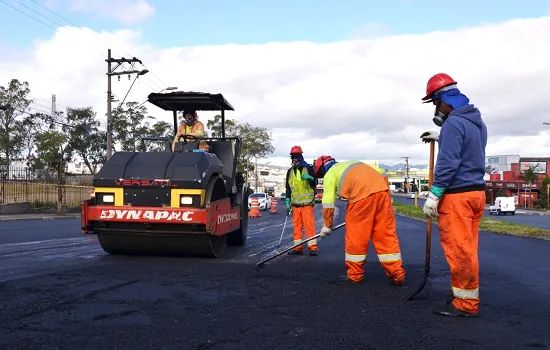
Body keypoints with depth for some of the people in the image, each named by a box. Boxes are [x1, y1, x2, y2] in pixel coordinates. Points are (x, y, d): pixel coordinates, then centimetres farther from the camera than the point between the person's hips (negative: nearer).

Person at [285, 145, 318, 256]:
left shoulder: (308, 168, 3)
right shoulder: (290, 171, 15)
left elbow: (314, 182, -3)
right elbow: (288, 187, 18)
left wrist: (309, 178, -24)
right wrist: (287, 201, 10)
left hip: (307, 202, -4)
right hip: (295, 203, 4)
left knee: (309, 224, -7)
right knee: (296, 225, 5)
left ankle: (313, 247, -2)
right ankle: (298, 247, 11)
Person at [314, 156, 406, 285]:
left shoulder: (329, 174, 16)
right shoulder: (351, 163, 34)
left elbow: (328, 203, 9)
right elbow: (382, 173, 27)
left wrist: (327, 225, 21)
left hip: (362, 195, -6)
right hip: (382, 190, 6)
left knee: (356, 236, 8)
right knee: (387, 234, 10)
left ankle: (354, 275, 18)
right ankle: (397, 274, 11)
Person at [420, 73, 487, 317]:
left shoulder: (453, 123, -14)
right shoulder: (477, 121, 15)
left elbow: (448, 164, -20)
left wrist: (434, 194, -18)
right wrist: (440, 139, 29)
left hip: (457, 195, -10)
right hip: (476, 191, 10)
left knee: (458, 249, -3)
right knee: (467, 247, 15)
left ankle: (466, 303, 5)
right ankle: (465, 295, 25)